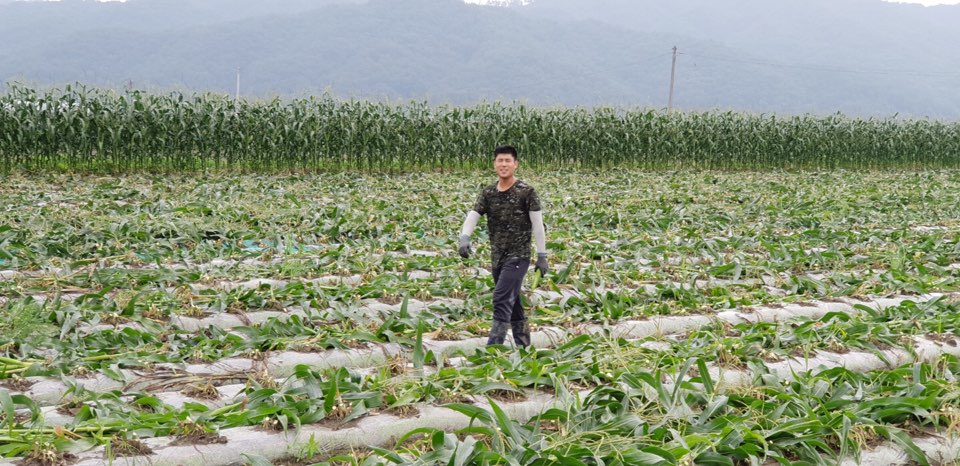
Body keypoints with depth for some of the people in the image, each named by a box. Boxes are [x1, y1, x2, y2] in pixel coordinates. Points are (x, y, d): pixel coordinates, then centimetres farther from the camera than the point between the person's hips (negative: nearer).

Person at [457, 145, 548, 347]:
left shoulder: (526, 192, -6)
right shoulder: (488, 193, 7)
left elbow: (538, 224, -6)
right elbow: (472, 216, -3)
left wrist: (542, 256, -9)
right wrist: (464, 238, -22)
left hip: (518, 256, -6)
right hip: (497, 256, 6)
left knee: (502, 299, -16)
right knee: (512, 302, 13)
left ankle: (493, 347, -16)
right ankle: (523, 346, 25)